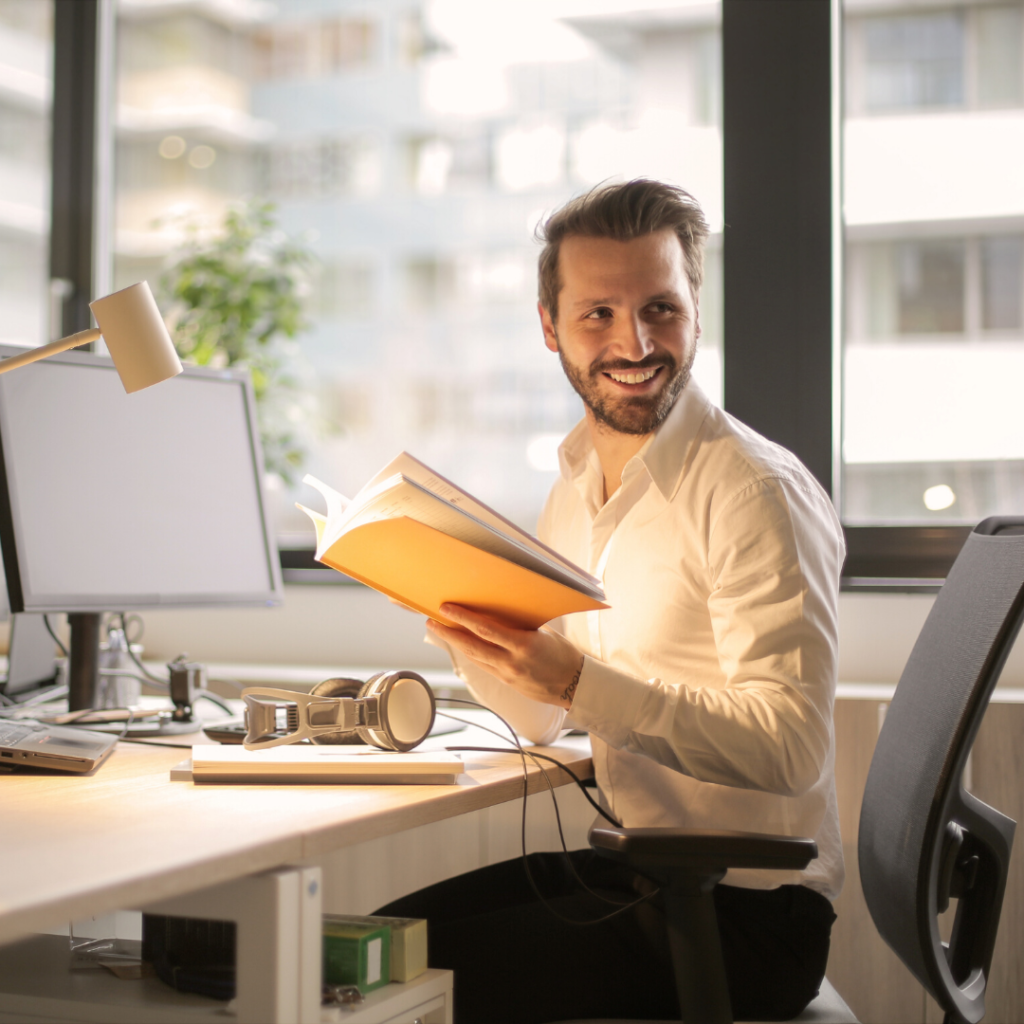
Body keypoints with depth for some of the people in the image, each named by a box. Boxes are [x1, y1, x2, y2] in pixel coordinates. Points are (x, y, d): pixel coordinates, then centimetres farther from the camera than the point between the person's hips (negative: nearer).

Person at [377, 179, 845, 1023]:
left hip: (748, 908, -7)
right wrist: (453, 613, -3)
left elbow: (793, 748, -23)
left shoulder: (756, 492, -16)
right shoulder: (575, 489, 9)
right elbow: (543, 720, 14)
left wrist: (578, 678, -30)